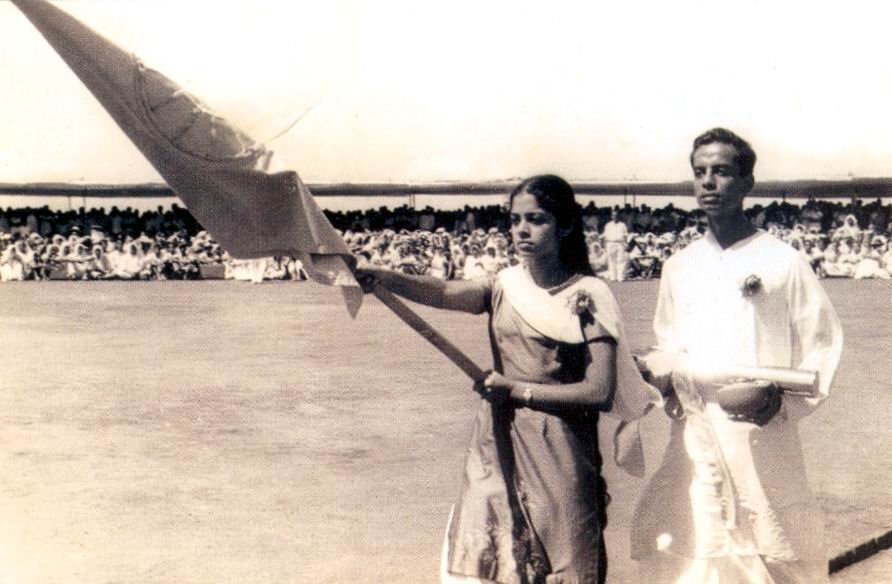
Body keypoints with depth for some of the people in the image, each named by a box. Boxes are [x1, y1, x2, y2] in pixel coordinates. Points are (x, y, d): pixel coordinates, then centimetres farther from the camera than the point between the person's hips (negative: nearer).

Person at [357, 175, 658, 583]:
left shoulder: (588, 295, -5)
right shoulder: (504, 287, 5)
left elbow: (599, 392, -10)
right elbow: (443, 292, -15)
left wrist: (518, 390, -13)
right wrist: (384, 278, -33)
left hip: (559, 454, -3)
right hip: (497, 448, 4)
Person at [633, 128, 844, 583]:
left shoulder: (783, 263, -3)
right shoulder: (680, 266, 10)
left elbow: (822, 345, -1)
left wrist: (782, 399, -16)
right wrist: (657, 371, -2)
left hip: (762, 439, -3)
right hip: (693, 442, 3)